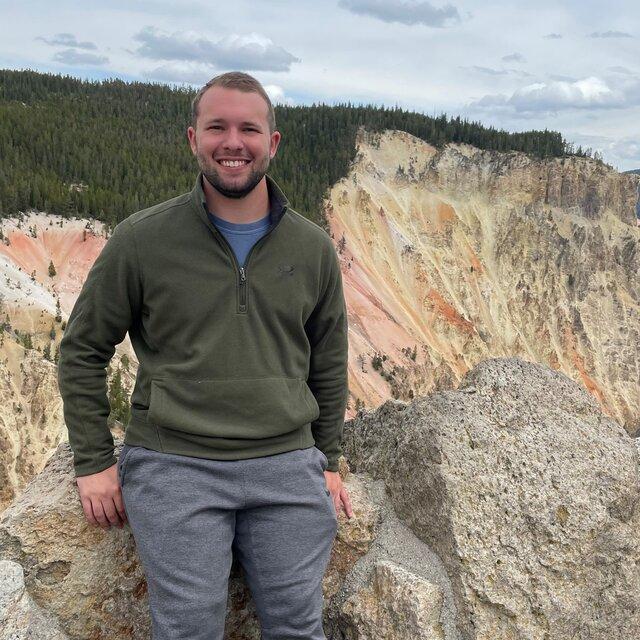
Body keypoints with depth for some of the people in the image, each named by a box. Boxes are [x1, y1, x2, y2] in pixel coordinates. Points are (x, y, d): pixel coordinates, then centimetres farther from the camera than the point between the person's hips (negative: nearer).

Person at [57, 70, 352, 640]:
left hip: (287, 466, 3)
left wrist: (328, 460, 14)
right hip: (173, 465, -2)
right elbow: (82, 351, 5)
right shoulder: (141, 240, -1)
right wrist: (93, 461, 1)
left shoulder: (313, 248, 8)